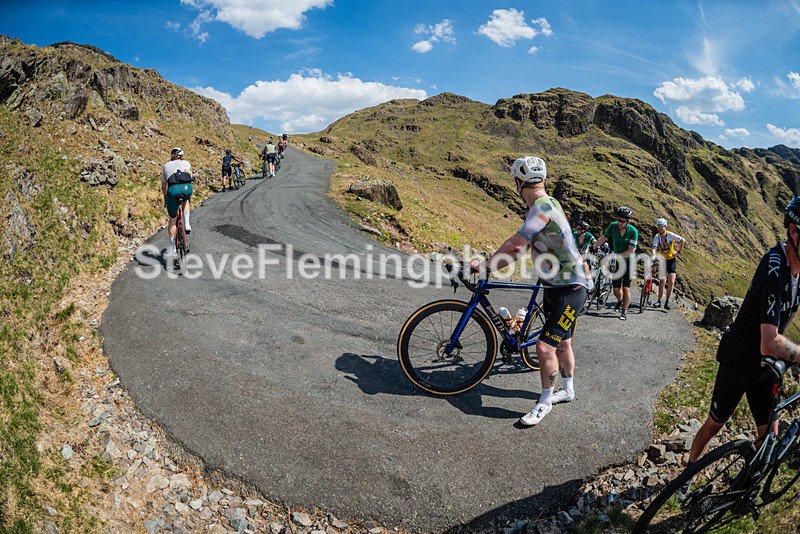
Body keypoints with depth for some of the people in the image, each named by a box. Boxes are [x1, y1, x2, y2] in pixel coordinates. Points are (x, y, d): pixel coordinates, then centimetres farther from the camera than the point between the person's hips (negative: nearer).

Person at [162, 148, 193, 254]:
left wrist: (165, 197, 47)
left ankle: (172, 248, 18)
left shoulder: (166, 165, 28)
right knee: (186, 199, 39)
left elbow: (163, 185, 32)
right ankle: (187, 224, 21)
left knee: (172, 220, 15)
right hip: (187, 187, 0)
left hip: (173, 189, 0)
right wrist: (189, 194, 46)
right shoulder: (187, 163, 27)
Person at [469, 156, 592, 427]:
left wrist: (484, 265, -13)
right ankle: (567, 390, 42)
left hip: (570, 288, -10)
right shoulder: (544, 206, 7)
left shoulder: (543, 207, -24)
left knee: (545, 347, -11)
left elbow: (513, 245, -25)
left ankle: (545, 402, 9)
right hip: (554, 285, 10)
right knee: (562, 342, 23)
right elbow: (520, 249, 8)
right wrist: (489, 265, 2)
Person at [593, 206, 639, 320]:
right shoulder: (613, 226, -11)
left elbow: (631, 251, -23)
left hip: (628, 262, -3)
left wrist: (617, 256, -33)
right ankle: (620, 301, 38)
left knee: (626, 288, -9)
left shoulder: (633, 231, -21)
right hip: (617, 262, 3)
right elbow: (603, 238, 0)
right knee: (616, 289, 5)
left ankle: (624, 311, 5)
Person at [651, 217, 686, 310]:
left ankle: (667, 302, -6)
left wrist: (679, 252, -6)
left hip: (671, 260, -1)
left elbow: (683, 241, -4)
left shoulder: (670, 235, -15)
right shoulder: (656, 237, -13)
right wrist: (653, 256, -45)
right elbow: (654, 248, -27)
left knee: (671, 282, -12)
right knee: (661, 282, 5)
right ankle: (659, 301, 14)